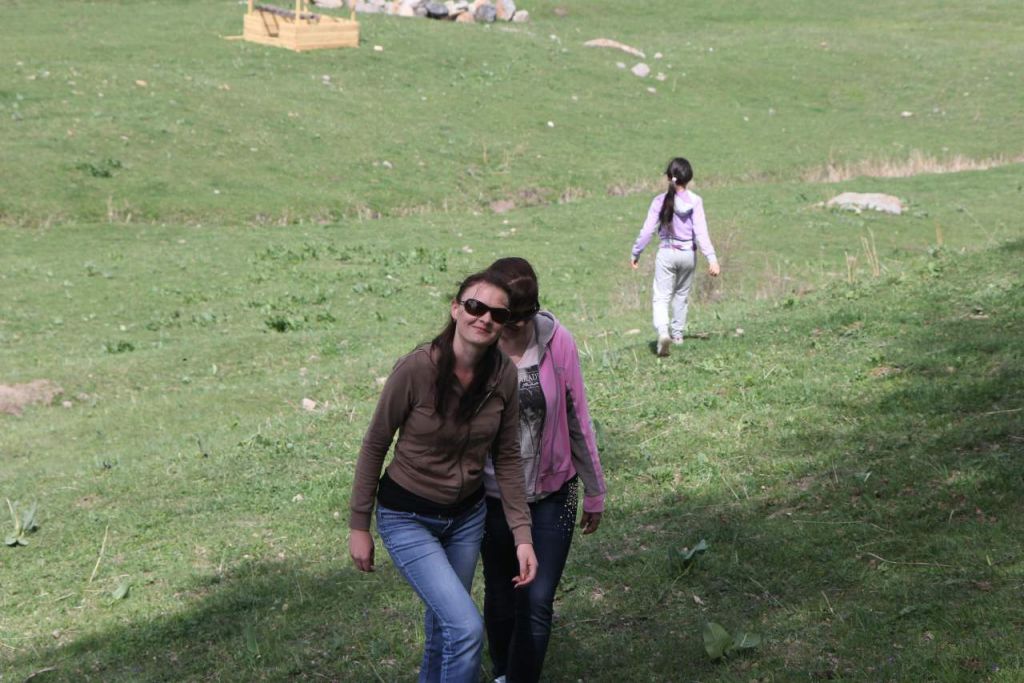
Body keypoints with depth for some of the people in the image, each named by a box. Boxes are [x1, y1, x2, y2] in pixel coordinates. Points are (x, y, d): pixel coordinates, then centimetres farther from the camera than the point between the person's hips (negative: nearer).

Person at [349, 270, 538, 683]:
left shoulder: (503, 375, -11)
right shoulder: (416, 369, -24)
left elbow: (507, 459, -1)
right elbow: (374, 446, -13)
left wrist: (522, 536, -4)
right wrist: (358, 527, -7)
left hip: (467, 516, 5)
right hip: (408, 520, -5)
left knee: (444, 625, 20)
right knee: (468, 629, -16)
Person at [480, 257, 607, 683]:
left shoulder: (558, 342, -13)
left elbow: (578, 420, -3)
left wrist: (594, 491, 4)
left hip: (553, 494, 0)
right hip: (494, 497, 1)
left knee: (538, 603, -4)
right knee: (501, 596, 18)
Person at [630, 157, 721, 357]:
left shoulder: (660, 201, -7)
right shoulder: (695, 201, -7)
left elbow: (647, 231, -5)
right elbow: (701, 232, -12)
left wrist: (635, 253, 6)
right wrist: (712, 258, -12)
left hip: (666, 254, -1)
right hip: (688, 254, 2)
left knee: (661, 297, -3)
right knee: (682, 295, 21)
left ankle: (663, 330, -28)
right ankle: (677, 333, 30)